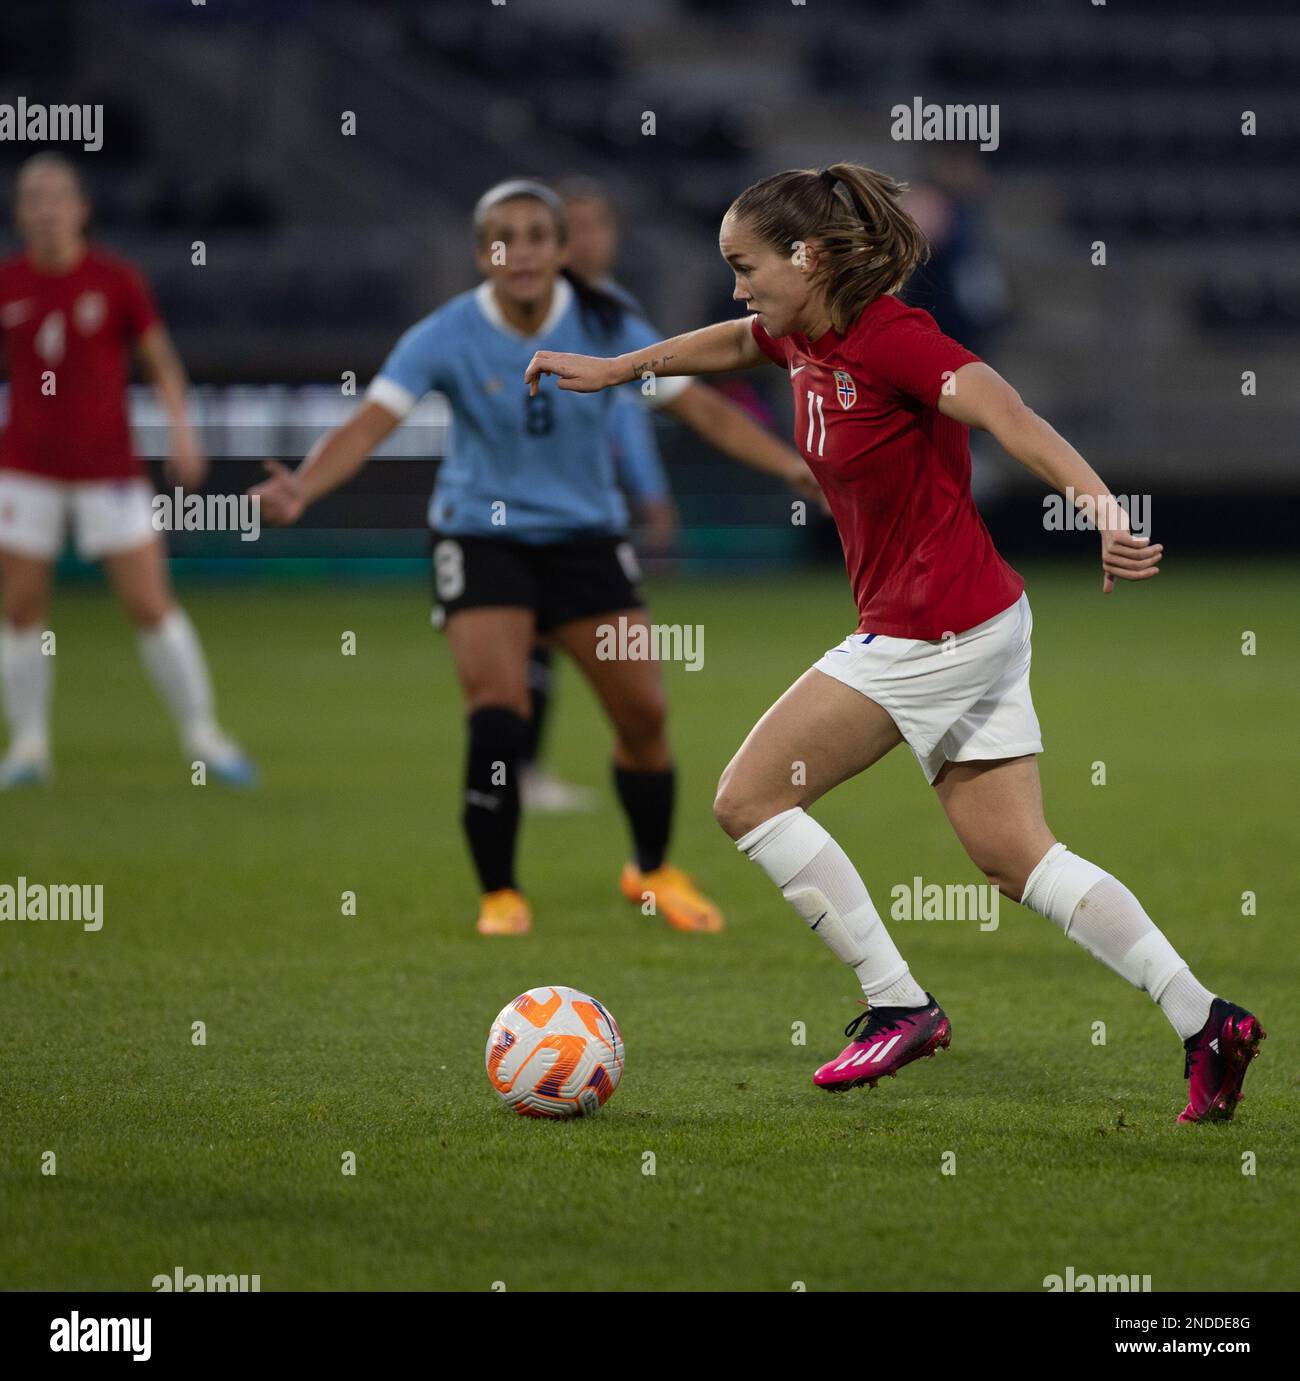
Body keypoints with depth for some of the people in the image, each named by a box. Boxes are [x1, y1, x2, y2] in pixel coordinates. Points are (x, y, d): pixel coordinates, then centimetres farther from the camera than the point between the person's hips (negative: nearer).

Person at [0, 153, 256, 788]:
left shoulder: (117, 281, -5)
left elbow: (161, 361, 3)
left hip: (108, 468, -2)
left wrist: (182, 431, -10)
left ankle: (202, 737, 8)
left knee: (151, 605, -4)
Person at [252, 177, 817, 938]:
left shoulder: (605, 327, -11)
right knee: (497, 713, -18)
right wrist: (302, 488, -45)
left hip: (586, 534, 2)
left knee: (644, 711, 0)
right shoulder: (448, 336, -17)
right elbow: (369, 424, -26)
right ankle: (501, 895, 1)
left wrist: (794, 466, -21)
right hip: (482, 537, -2)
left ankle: (653, 871, 26)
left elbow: (704, 408, -9)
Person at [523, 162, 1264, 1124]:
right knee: (1016, 858, 7)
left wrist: (1102, 508, -47)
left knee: (750, 799, 0)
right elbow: (735, 343, 31)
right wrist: (613, 369, 41)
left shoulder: (890, 339, -19)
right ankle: (1205, 1023, 0)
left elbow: (1011, 417, -32)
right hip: (982, 623, 9)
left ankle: (899, 1007, 2)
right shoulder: (806, 334, 7)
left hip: (935, 634, -9)